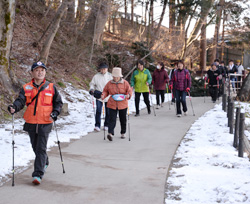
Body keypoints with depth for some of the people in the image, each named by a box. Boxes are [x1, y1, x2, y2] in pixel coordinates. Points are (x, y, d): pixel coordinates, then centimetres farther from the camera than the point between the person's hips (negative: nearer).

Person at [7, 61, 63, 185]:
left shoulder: (51, 87, 2)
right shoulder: (26, 88, 4)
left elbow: (58, 102, 10)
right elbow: (20, 101, -7)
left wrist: (55, 112, -8)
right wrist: (14, 107, -28)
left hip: (45, 123, -3)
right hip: (31, 123, 3)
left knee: (41, 149, -8)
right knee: (36, 148, 16)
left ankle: (38, 174, -7)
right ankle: (44, 162, 43)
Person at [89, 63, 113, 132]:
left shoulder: (110, 76, 0)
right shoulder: (96, 76, 0)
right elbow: (92, 84, 9)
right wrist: (92, 89, -11)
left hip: (108, 97, 1)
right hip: (99, 97, -1)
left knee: (108, 112, 9)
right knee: (98, 111, -12)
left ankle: (106, 125, 23)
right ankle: (97, 126, -10)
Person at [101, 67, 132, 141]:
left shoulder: (125, 83, -1)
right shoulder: (109, 83, 1)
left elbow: (130, 90, 2)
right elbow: (105, 91, 11)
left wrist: (128, 95, -18)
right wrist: (103, 95, -8)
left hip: (122, 104, 1)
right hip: (112, 104, -1)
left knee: (123, 119, 13)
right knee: (112, 119, -12)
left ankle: (123, 133, 30)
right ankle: (110, 133, -21)